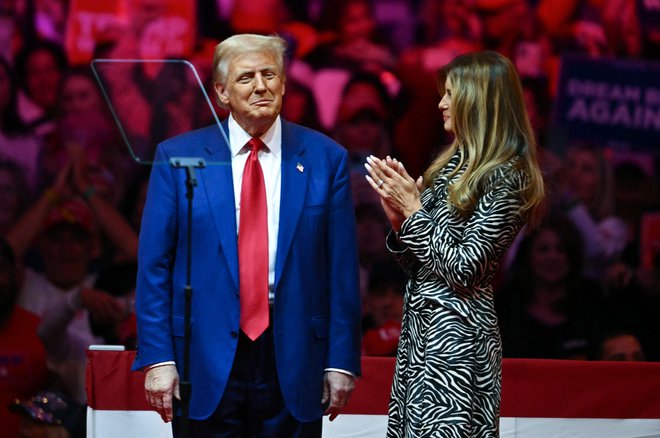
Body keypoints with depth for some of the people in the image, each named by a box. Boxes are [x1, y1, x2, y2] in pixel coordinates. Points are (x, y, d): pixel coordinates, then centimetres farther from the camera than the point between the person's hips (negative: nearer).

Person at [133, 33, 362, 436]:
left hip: (293, 360, 1)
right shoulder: (177, 157, 3)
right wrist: (158, 358, -6)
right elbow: (154, 266, 1)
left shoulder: (325, 158, 4)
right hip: (206, 363, 0)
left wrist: (342, 360, 0)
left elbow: (342, 269, 3)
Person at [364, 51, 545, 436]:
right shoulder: (454, 163, 13)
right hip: (420, 327, 8)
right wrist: (399, 219, -2)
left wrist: (414, 210, -11)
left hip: (457, 334, -8)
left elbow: (464, 269, -18)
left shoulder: (505, 177, -12)